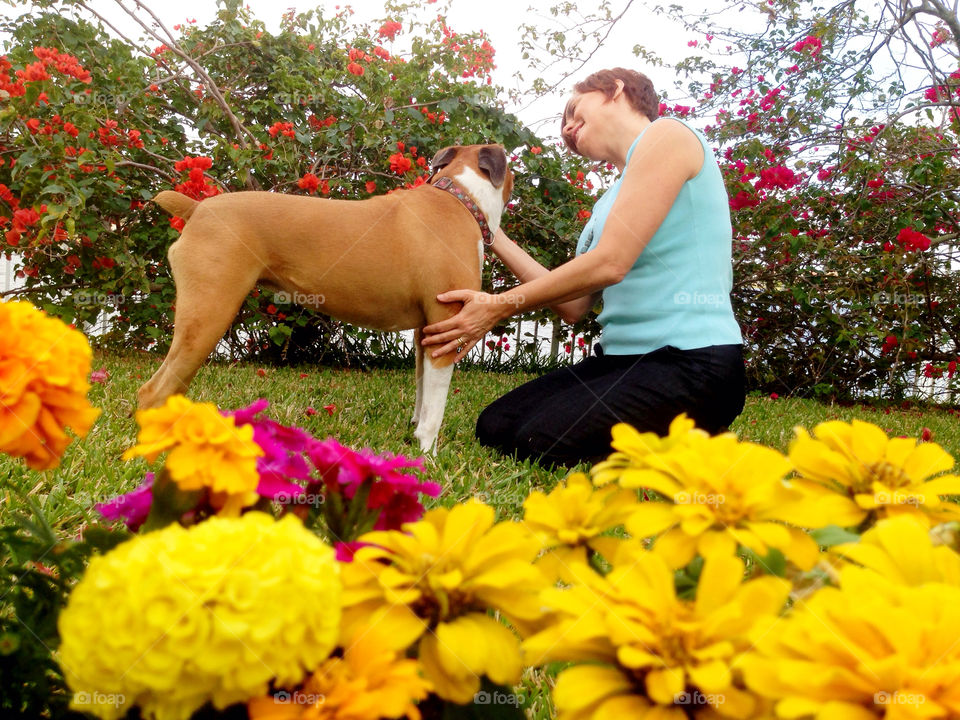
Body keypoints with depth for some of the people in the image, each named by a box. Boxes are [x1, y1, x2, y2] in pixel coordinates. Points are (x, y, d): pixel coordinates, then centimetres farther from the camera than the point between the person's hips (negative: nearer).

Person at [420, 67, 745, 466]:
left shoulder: (666, 135, -5)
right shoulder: (614, 196, 22)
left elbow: (609, 263, -15)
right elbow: (573, 305, 15)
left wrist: (499, 306, -10)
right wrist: (494, 237, 18)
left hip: (691, 363, -9)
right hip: (626, 358, 9)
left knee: (543, 441, -25)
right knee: (495, 426, 0)